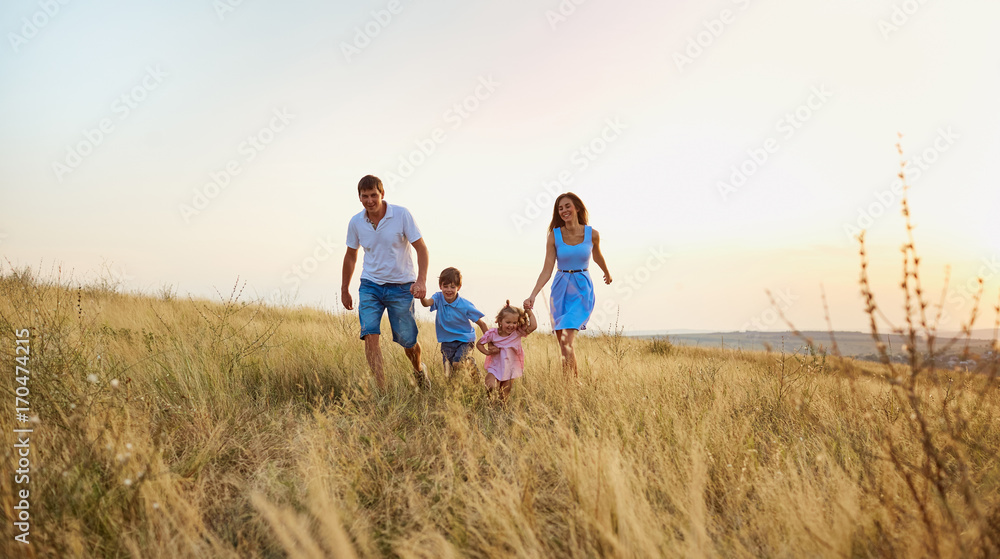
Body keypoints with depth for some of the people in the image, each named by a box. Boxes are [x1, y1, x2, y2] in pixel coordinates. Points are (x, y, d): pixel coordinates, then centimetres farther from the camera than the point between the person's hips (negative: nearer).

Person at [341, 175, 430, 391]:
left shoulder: (401, 215, -12)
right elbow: (351, 256, 13)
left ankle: (419, 370, 38)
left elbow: (421, 248, -10)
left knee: (407, 340, 5)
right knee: (370, 335, -15)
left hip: (401, 286, -2)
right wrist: (344, 290, 18)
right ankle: (380, 389, -10)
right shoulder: (356, 223, -1)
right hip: (370, 286, 2)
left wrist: (421, 280, -23)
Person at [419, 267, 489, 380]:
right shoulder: (439, 298, -11)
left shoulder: (465, 305, -17)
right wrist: (422, 297, -57)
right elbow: (427, 303, -33)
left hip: (464, 340, -3)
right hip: (446, 341, 3)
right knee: (448, 376, 2)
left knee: (458, 363, -28)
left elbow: (481, 324, -10)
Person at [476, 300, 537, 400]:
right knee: (490, 388, -20)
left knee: (505, 395, 5)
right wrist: (487, 352, -11)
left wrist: (529, 312, -18)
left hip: (511, 370, 1)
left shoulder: (518, 334, -10)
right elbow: (479, 344, 4)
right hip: (495, 368, -1)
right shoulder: (493, 333, -10)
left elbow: (533, 326, -23)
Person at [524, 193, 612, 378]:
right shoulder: (554, 236, -5)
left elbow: (597, 256, 17)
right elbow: (547, 270, -7)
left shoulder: (592, 234, -5)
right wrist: (532, 295, -19)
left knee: (566, 341, -17)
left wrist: (607, 273, 36)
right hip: (560, 289, 2)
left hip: (582, 288, -2)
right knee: (562, 343, 7)